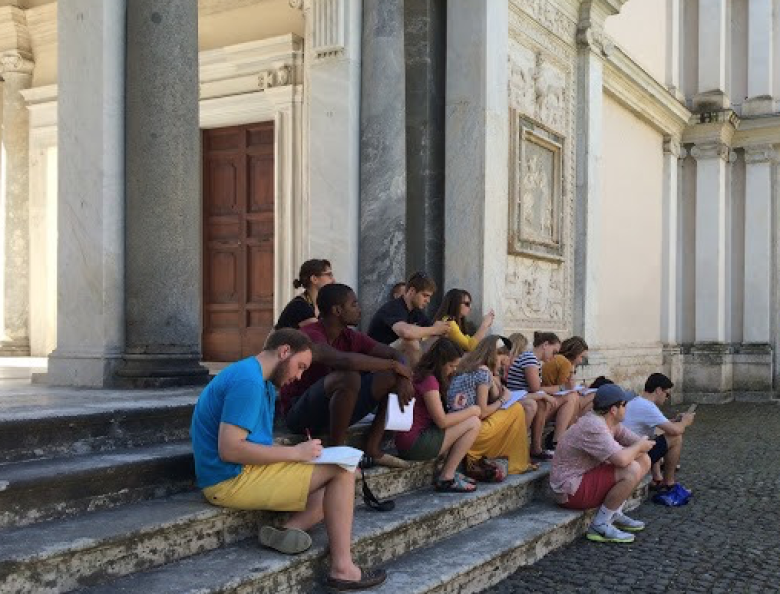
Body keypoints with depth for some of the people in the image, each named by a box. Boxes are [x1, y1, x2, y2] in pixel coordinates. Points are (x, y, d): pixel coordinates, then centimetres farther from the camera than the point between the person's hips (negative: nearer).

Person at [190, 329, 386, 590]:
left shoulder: (263, 383, 15)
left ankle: (291, 528, -10)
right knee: (341, 470, -10)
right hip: (232, 480, -10)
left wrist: (299, 452, -1)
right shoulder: (248, 381, -18)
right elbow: (229, 449, -25)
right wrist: (295, 452, -18)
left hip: (246, 471, 10)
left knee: (341, 475, 12)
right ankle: (342, 568, -11)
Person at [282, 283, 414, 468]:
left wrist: (404, 379, -17)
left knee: (392, 378, -1)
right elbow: (346, 360, -40)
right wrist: (394, 365, -28)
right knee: (350, 378, -34)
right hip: (300, 414, -8)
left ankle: (372, 450, -2)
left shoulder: (350, 337, 3)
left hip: (334, 410, 8)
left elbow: (394, 354, 5)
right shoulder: (311, 335, -21)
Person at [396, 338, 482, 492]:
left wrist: (455, 409, 4)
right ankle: (446, 478, -3)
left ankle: (448, 472, 11)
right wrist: (471, 410, -5)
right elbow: (442, 421, -17)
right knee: (474, 423, -8)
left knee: (471, 419, 18)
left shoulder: (420, 375, 14)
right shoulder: (429, 380, -16)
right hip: (414, 443, -10)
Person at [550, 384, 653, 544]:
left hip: (588, 476, 11)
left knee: (643, 460, 9)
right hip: (571, 491, -11)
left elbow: (639, 441, 9)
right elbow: (621, 459, -36)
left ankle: (615, 514, 13)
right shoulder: (593, 427, -27)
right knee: (632, 470, -26)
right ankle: (600, 525, -12)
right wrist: (639, 446, -17)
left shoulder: (610, 422, 5)